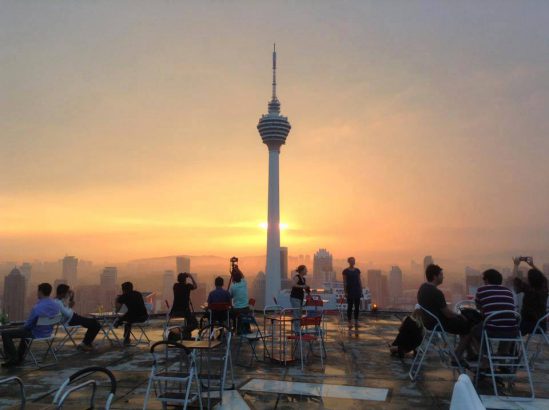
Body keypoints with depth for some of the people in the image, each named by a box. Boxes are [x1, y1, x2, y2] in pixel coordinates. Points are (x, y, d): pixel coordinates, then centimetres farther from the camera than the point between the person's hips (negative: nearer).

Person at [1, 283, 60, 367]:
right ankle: (19, 357, 44)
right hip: (48, 333, 8)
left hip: (36, 334, -8)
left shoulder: (37, 308, -30)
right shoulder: (56, 306, -6)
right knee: (23, 329, 37)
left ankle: (13, 358, 12)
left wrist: (22, 327, 9)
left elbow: (28, 324, -17)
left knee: (5, 334, 4)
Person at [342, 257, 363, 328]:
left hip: (357, 290, 4)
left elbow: (359, 281, 10)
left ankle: (356, 321, 15)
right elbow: (344, 282, -5)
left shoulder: (357, 270, 8)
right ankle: (349, 322, 6)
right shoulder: (345, 271, -4)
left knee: (357, 306, 5)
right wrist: (345, 292, -10)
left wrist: (361, 290, 6)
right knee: (350, 306, 0)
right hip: (350, 290, -4)